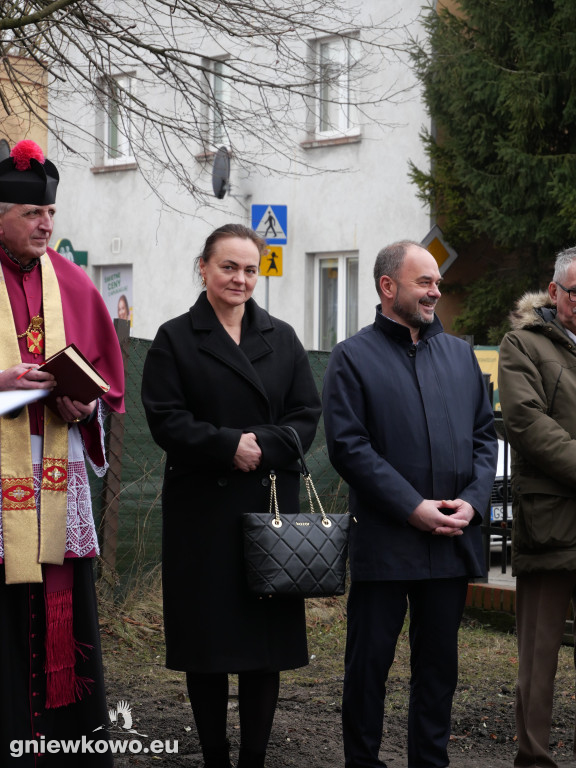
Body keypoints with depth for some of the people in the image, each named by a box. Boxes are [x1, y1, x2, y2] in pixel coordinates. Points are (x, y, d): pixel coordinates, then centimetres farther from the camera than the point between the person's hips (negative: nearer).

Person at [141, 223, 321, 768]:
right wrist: (228, 444, -16)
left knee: (267, 639, 2)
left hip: (270, 506, 2)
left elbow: (306, 416, 5)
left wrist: (262, 444, -12)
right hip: (202, 510, -2)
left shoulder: (282, 339, 12)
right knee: (207, 643, 2)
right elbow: (165, 420, -6)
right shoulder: (175, 339, 4)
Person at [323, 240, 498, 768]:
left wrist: (472, 501, -3)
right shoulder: (353, 357, -2)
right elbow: (347, 446, -9)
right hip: (384, 540, -4)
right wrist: (413, 507, -14)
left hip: (452, 540, 5)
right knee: (369, 662, 2)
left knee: (439, 664, 11)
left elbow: (485, 434, 14)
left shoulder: (460, 354, 14)